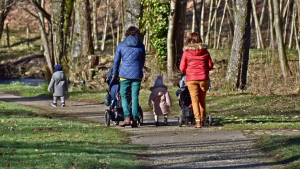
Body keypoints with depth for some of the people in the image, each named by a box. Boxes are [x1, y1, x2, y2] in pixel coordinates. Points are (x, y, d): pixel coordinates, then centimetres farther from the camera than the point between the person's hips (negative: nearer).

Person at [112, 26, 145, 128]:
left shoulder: (121, 45, 3)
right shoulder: (141, 46, 6)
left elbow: (116, 61, 8)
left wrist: (114, 74, 20)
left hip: (124, 74, -1)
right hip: (137, 75, 1)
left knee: (124, 96, 6)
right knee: (135, 97, 5)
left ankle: (127, 118, -11)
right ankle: (135, 120, 2)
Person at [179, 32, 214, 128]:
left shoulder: (186, 53, -2)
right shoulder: (205, 52, 3)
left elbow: (182, 68, 0)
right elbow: (210, 65, 9)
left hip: (191, 79, -2)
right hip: (204, 78, 2)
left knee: (195, 99, -1)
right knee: (202, 99, 14)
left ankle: (198, 120, -13)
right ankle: (202, 119, 20)